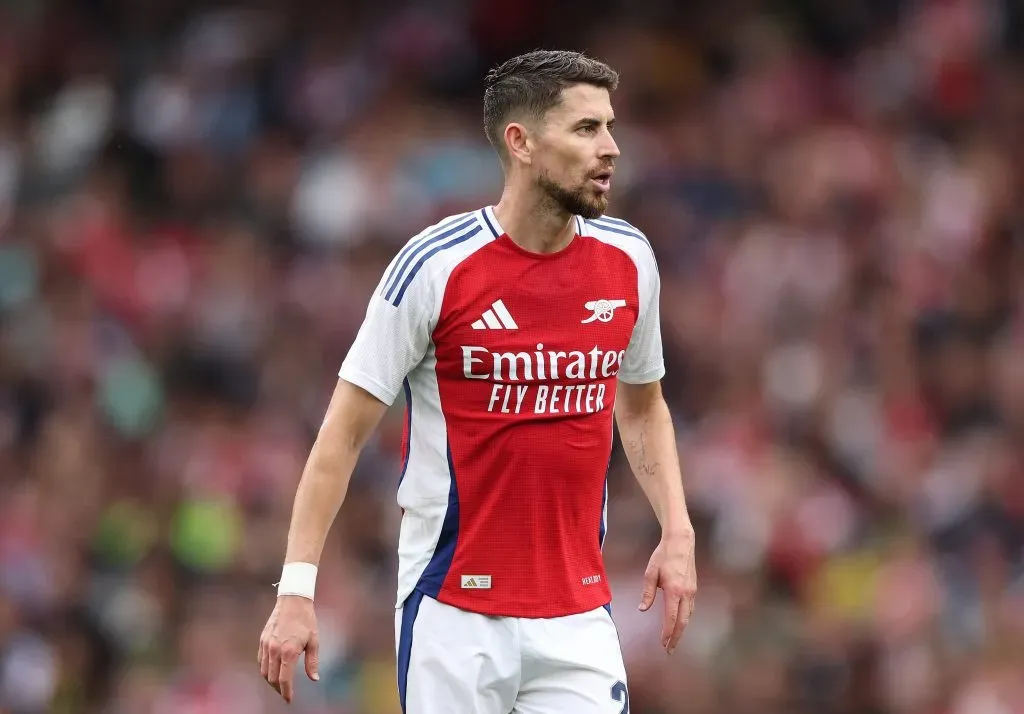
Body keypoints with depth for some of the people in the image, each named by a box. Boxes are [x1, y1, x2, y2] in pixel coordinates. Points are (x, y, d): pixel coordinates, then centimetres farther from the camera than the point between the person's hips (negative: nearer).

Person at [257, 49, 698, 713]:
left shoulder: (629, 259, 3)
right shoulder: (435, 266, -11)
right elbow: (344, 433, -7)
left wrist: (678, 532, 5)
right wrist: (296, 588, -13)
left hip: (577, 614, 4)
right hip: (454, 614, -4)